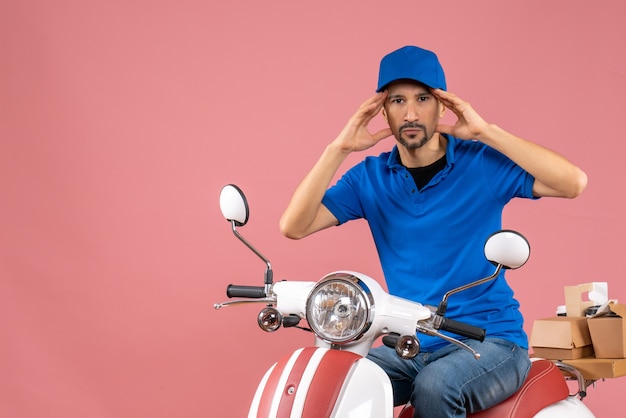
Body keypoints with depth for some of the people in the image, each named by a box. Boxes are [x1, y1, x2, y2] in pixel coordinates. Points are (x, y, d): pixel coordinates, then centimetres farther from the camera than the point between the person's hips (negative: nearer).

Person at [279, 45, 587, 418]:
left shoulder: (482, 163, -5)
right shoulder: (371, 178, 5)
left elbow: (574, 183, -18)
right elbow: (294, 226, -4)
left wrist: (486, 132, -21)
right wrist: (339, 149, -13)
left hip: (489, 341, -3)